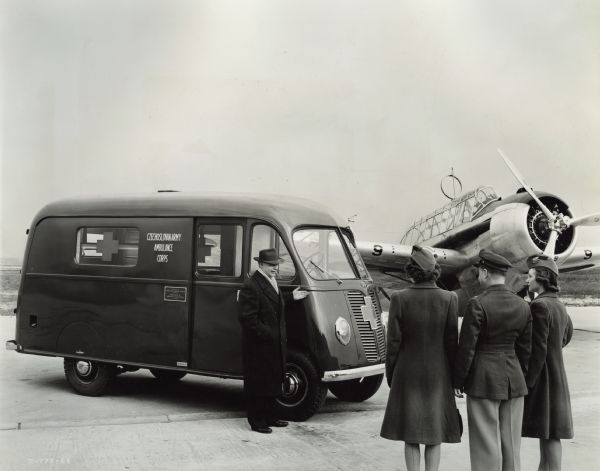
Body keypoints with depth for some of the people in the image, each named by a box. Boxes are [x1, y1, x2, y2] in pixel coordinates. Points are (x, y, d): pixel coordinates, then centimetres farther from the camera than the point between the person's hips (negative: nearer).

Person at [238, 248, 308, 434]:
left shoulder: (272, 282, 12)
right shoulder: (250, 287, -19)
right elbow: (247, 318, -21)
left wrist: (291, 297, 13)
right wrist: (268, 334, -22)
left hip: (274, 344, 9)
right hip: (258, 346, -9)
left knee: (273, 381, 16)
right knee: (258, 383, 1)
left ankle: (269, 417, 29)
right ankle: (257, 421, 11)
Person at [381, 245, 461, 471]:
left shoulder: (399, 299, -11)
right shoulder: (449, 298, -8)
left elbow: (393, 341, -7)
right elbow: (451, 342, -5)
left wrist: (390, 375, 5)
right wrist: (452, 375, 7)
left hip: (408, 374, -1)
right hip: (438, 374, 1)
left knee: (411, 435, 9)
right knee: (435, 434, 11)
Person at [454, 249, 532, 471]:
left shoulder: (477, 305, -15)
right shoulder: (522, 306, 2)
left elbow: (466, 348, -13)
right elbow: (525, 348, 8)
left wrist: (458, 382, -3)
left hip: (483, 380, -5)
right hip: (514, 381, 6)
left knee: (486, 445, 2)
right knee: (510, 443, 13)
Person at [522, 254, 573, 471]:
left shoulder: (539, 306, -18)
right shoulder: (559, 305, 9)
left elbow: (538, 349, -21)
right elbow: (567, 335, 26)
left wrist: (527, 381, -17)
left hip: (542, 376, -9)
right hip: (557, 376, 9)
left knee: (549, 434, -4)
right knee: (548, 432, 15)